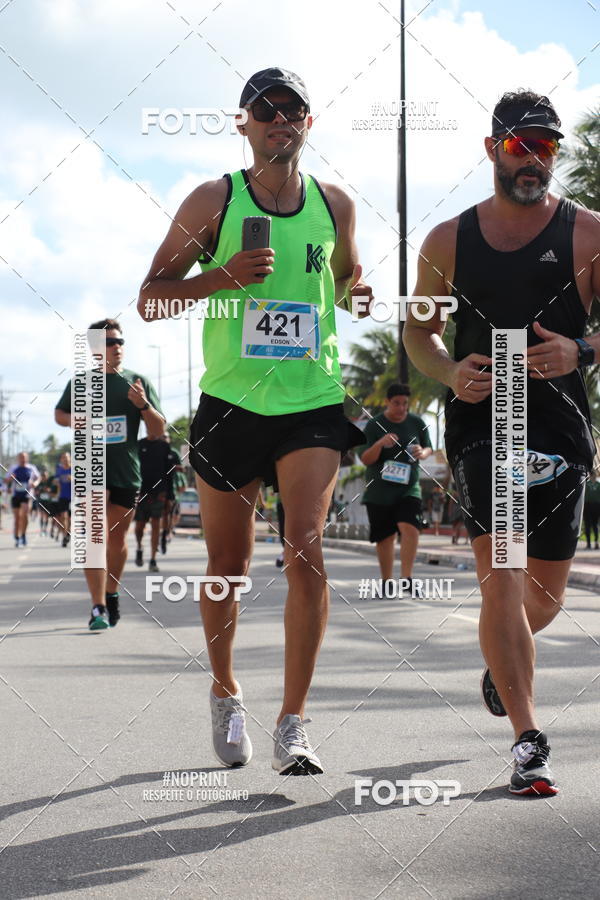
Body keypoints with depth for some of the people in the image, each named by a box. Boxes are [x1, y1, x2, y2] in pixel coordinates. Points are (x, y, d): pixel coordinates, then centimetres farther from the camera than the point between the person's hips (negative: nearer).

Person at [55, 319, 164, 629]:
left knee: (118, 537, 13)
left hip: (126, 471, 2)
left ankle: (112, 595, 33)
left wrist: (144, 404, -16)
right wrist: (74, 420, -6)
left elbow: (158, 430, 4)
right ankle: (98, 608, -20)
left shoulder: (138, 381, 4)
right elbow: (59, 414, 18)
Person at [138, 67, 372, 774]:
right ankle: (225, 693, 33)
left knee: (305, 548, -15)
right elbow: (150, 300, 0)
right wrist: (225, 275, -16)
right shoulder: (213, 201, 1)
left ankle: (293, 726, -11)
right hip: (230, 403, -1)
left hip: (313, 403, 1)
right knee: (227, 566, 8)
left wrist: (355, 295, 2)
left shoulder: (335, 205, 9)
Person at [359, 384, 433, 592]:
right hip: (379, 490, -1)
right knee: (385, 538, 5)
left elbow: (428, 448, 18)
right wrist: (380, 444, -25)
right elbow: (365, 459, -6)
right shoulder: (374, 425, -3)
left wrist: (423, 453, -7)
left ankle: (407, 578, -21)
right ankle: (386, 581, 19)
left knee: (410, 528, -21)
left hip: (408, 488, 1)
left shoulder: (417, 423, 5)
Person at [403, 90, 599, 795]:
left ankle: (504, 660, 45)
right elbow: (419, 332, 15)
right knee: (500, 571, -16)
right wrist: (450, 372, -5)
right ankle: (528, 738, -11)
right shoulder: (448, 240, 7)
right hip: (480, 419, -1)